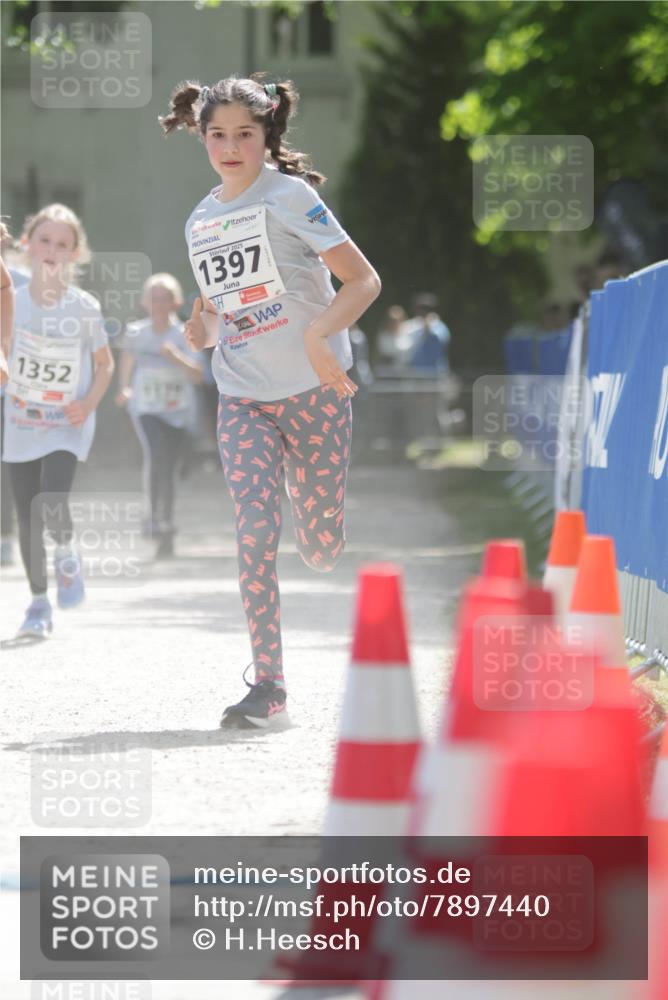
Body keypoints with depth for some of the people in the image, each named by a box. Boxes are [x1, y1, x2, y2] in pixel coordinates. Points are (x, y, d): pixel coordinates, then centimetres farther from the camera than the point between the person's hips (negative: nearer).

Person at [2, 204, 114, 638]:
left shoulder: (84, 307, -7)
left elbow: (104, 363, 4)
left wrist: (89, 402, -11)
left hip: (67, 426, -2)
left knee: (51, 502, -22)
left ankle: (68, 551, 12)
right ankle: (39, 603, 18)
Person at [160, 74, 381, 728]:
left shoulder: (290, 197, -7)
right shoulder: (200, 222, 10)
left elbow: (363, 281, -12)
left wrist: (318, 334, -27)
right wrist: (202, 331, 0)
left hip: (314, 391, -3)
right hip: (243, 398, 3)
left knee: (320, 546, 3)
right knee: (256, 530, -14)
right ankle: (267, 687, -13)